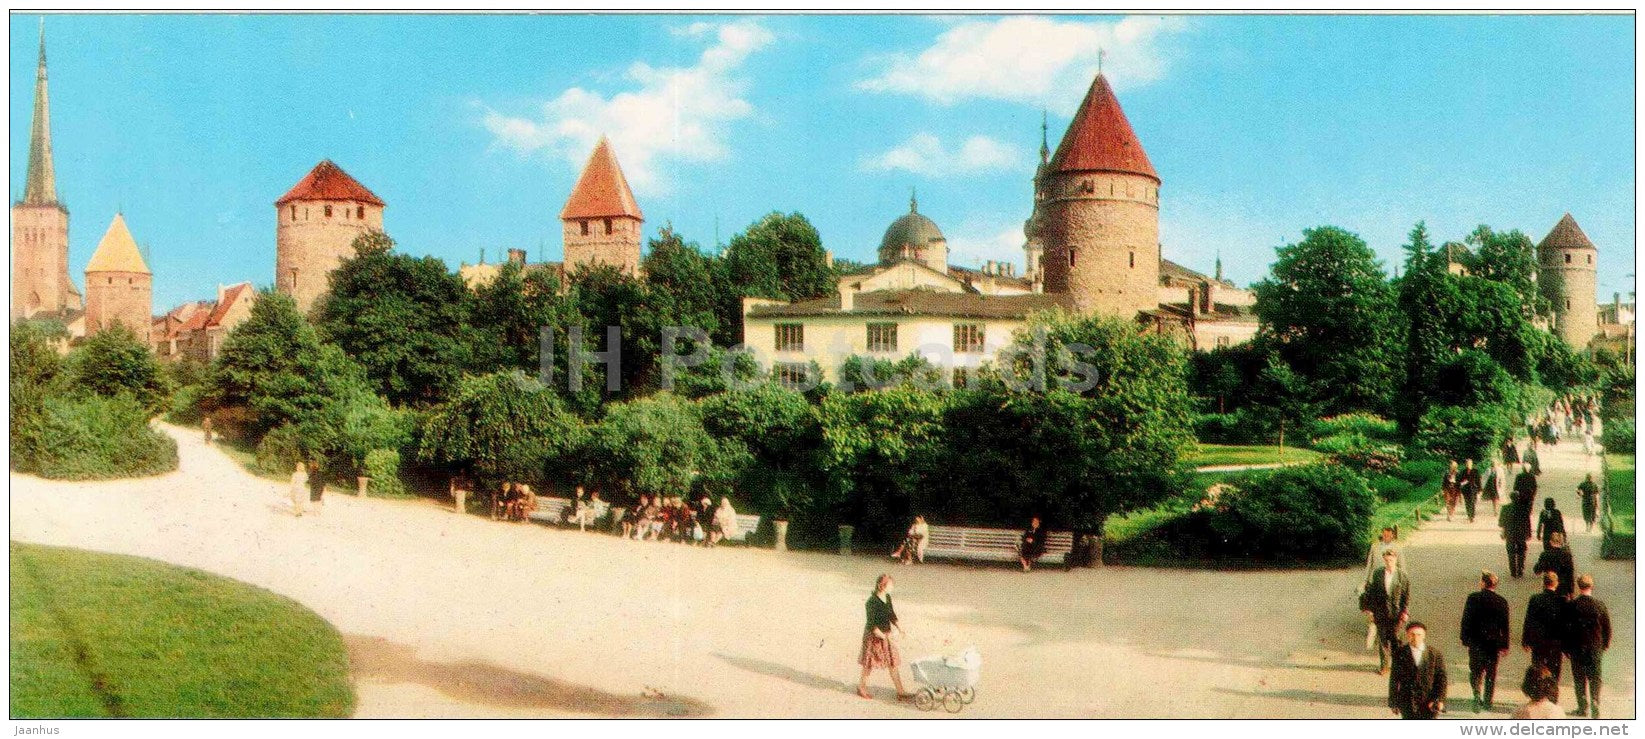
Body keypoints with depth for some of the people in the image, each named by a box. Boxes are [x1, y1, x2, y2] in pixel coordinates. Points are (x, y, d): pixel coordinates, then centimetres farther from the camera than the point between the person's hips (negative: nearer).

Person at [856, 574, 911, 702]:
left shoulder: (887, 598, 1)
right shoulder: (872, 602, -22)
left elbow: (892, 615, 12)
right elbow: (871, 624, -23)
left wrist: (899, 627, -3)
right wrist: (884, 637, -26)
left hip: (886, 634, 7)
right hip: (874, 635, -7)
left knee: (893, 663, 7)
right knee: (870, 664, 9)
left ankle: (900, 692, 12)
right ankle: (861, 687, 30)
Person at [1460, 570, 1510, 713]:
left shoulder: (1473, 598, -9)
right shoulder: (1501, 601, -5)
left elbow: (1466, 620, -6)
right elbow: (1504, 626, -2)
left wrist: (1465, 639, 4)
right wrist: (1505, 645, 5)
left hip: (1476, 641, -1)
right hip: (1494, 642, 1)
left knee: (1476, 672, 8)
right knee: (1491, 673, 13)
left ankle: (1477, 696, -12)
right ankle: (1488, 701, 20)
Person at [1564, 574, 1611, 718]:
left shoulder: (1571, 605, -11)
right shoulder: (1599, 605, -9)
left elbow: (1565, 628, -6)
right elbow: (1607, 627, -1)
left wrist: (1566, 648, 5)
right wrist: (1605, 645, 13)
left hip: (1577, 648, -1)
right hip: (1595, 647, 1)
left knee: (1579, 678, 11)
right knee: (1595, 678, 9)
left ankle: (1583, 707, 15)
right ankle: (1594, 707, 1)